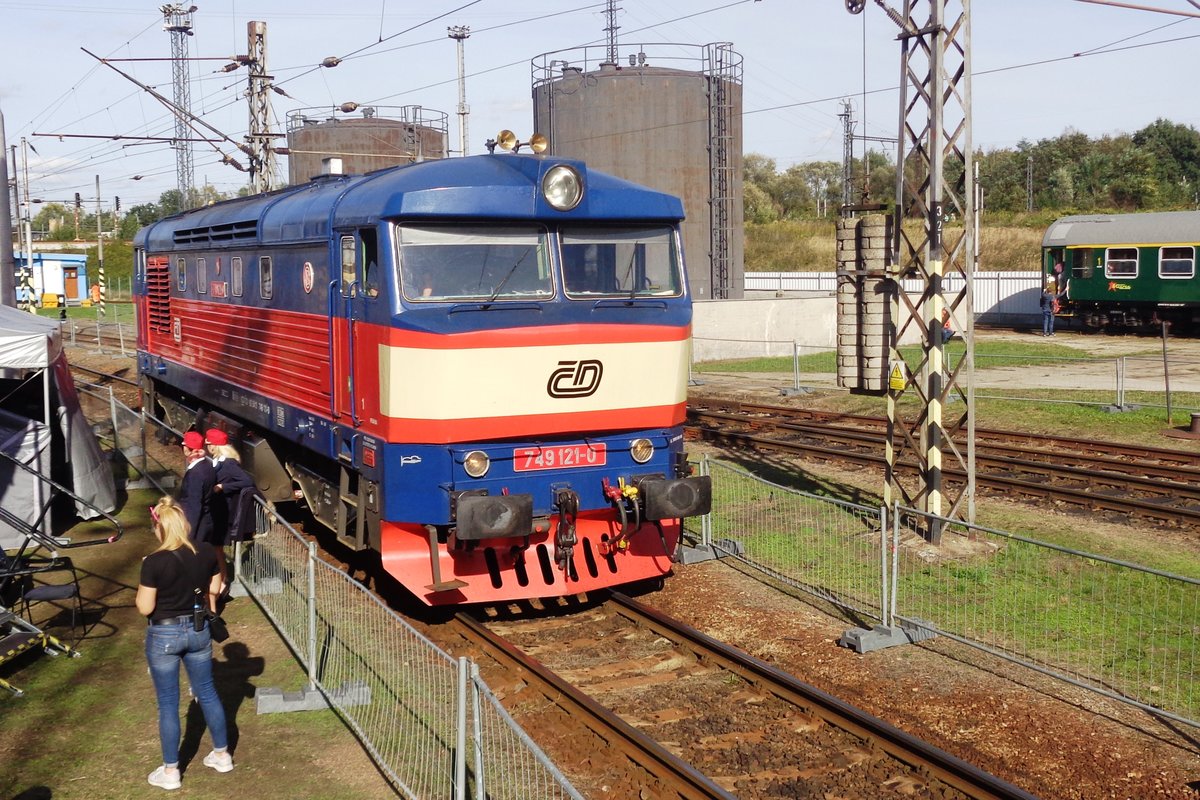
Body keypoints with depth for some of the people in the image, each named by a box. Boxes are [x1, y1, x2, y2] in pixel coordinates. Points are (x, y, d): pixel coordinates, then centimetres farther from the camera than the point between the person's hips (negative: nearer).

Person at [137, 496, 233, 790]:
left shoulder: (154, 562, -22)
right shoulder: (207, 553, -9)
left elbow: (145, 608, -15)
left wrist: (141, 588, 2)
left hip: (164, 635, -4)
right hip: (198, 630, 4)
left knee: (168, 703, 9)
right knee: (207, 693, 20)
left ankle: (171, 772, 20)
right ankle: (222, 755, 33)